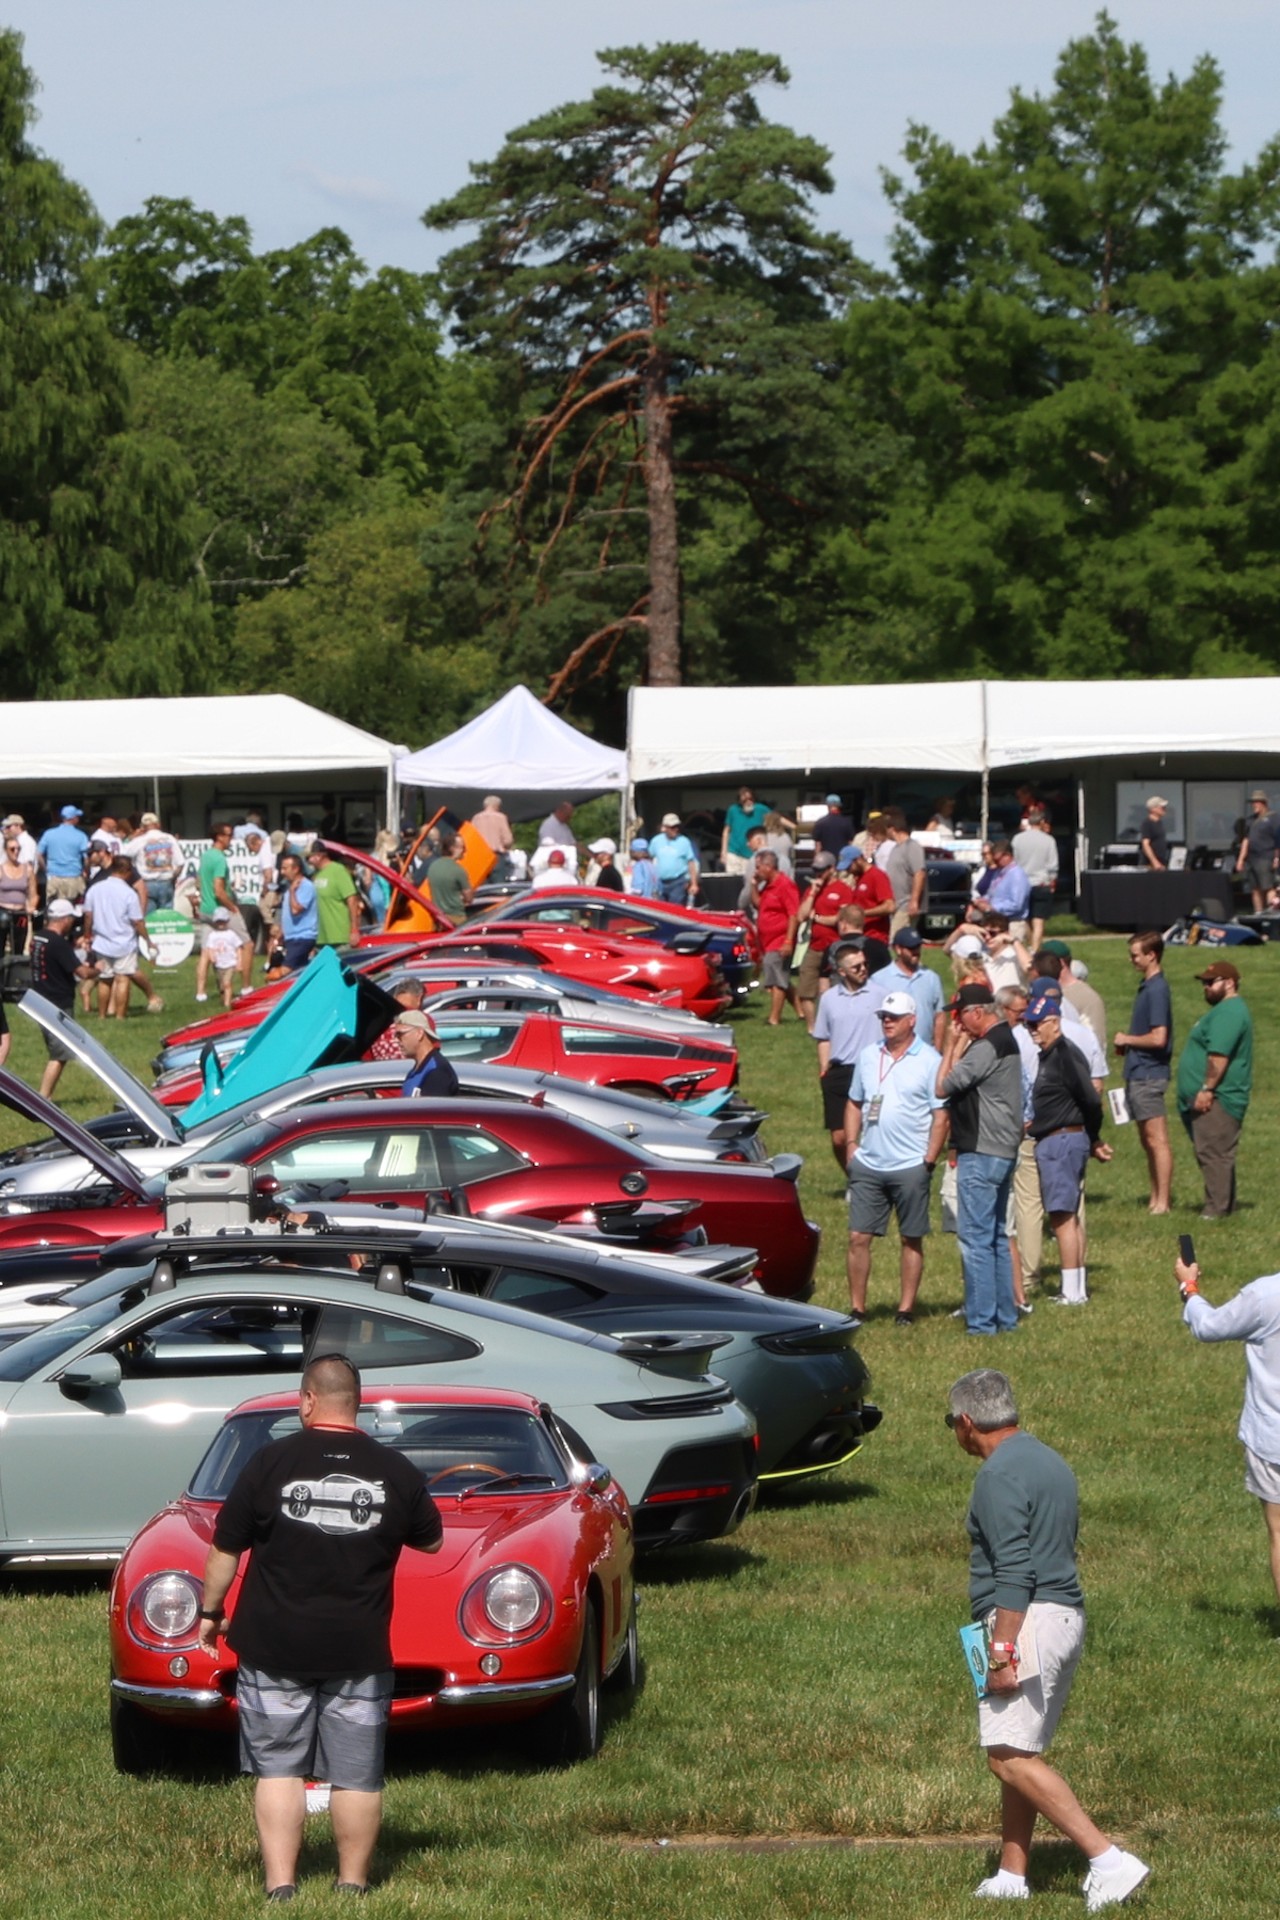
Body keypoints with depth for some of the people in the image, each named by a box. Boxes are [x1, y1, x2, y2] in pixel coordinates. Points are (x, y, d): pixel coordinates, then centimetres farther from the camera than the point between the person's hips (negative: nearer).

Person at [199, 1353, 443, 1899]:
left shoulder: (271, 1462, -6)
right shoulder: (395, 1471, -1)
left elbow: (225, 1550, -2)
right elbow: (432, 1541, 14)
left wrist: (210, 1613, 12)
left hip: (274, 1648, -1)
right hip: (359, 1650, 1)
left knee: (277, 1768, 5)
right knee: (356, 1774, 8)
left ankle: (280, 1885, -2)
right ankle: (353, 1884, 13)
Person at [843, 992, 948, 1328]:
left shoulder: (929, 1061, -4)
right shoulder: (868, 1056, 10)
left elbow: (941, 1115, -6)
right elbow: (854, 1103, 17)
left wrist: (929, 1161, -11)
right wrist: (851, 1145, 7)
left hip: (910, 1167, -4)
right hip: (868, 1164, 4)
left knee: (911, 1240, 6)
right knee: (858, 1237, 0)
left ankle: (906, 1309, 12)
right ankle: (856, 1308, 6)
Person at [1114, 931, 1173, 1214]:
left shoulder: (1156, 990, -17)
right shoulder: (1146, 986, 13)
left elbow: (1158, 1038, -24)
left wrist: (1127, 1040, -10)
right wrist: (1127, 1046, 8)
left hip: (1149, 1074, -10)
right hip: (1139, 1073, 10)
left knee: (1157, 1140, -7)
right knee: (1147, 1141, 13)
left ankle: (1163, 1202, -6)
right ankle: (1155, 1199, 19)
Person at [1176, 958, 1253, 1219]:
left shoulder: (1228, 1012, -15)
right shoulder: (1225, 1010, 21)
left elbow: (1219, 1055, -25)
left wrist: (1207, 1089, -26)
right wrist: (1203, 1090, 25)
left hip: (1217, 1099, -11)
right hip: (1211, 1099, 11)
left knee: (1214, 1155, -12)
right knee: (1215, 1156, 14)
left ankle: (1217, 1208, -13)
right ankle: (1224, 1206, 18)